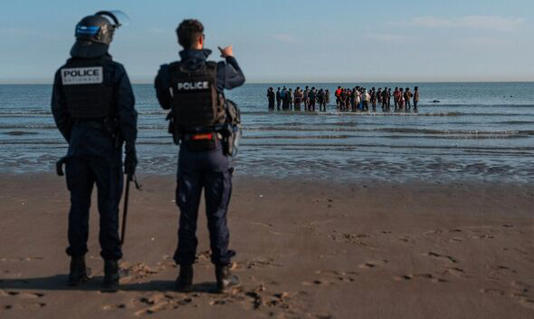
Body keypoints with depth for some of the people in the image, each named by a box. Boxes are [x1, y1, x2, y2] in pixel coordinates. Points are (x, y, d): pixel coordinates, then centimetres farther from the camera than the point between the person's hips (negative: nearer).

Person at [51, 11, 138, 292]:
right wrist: (131, 150, -5)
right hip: (107, 145, -3)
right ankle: (110, 270, 5)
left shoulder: (63, 73, 3)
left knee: (78, 206, 12)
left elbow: (59, 114, 9)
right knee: (108, 208, 2)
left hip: (77, 146, 4)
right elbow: (127, 114, -11)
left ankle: (77, 268, 18)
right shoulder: (114, 71, -9)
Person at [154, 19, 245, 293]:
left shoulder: (168, 73, -4)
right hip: (216, 149, -1)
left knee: (187, 214, 9)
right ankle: (223, 273, 11)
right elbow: (240, 79, 17)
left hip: (188, 150, 1)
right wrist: (230, 57, 36)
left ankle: (185, 274, 13)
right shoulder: (218, 70, -7)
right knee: (217, 214, 6)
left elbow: (164, 104, 14)